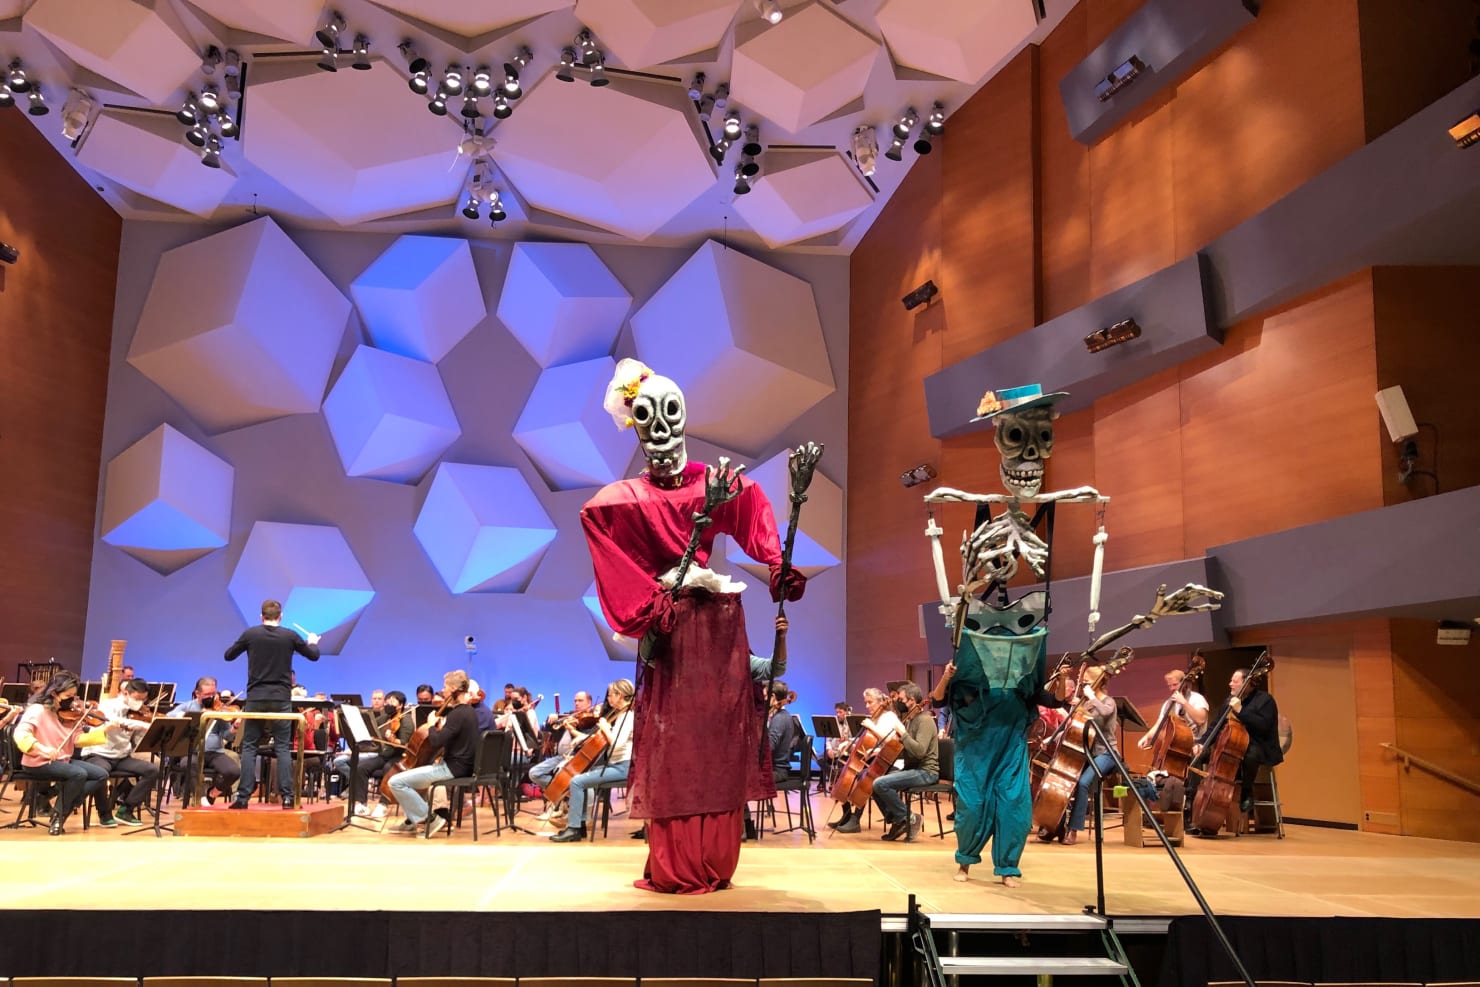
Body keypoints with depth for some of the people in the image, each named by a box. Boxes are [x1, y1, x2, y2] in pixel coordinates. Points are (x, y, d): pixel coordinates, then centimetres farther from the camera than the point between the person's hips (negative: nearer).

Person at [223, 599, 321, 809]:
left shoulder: (250, 634, -2)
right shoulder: (290, 636, -2)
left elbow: (228, 656, 12)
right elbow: (314, 656, 11)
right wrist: (313, 642, 32)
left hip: (255, 698, 0)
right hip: (281, 698, 0)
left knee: (249, 747, 7)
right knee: (283, 748, 3)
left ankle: (243, 796, 1)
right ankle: (287, 796, -1)